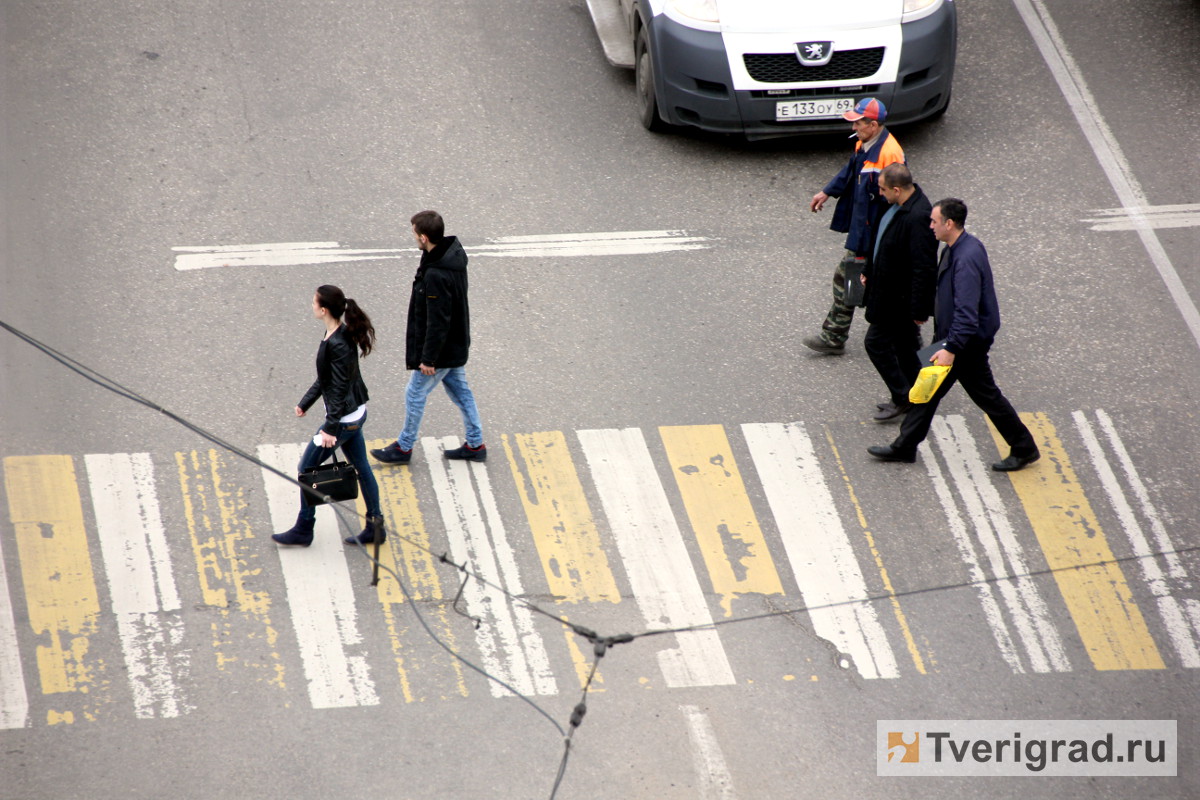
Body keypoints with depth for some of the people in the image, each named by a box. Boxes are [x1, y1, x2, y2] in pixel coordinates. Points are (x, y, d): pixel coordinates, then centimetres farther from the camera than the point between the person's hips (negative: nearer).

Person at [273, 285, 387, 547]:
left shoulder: (337, 344, -27)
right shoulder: (340, 334, 3)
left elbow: (340, 388, -26)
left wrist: (330, 428, -24)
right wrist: (305, 403, 20)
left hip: (343, 418, -10)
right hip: (355, 413, 10)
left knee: (307, 469, 4)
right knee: (361, 467, 16)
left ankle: (303, 531, 16)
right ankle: (375, 527, 23)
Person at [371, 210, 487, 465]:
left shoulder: (436, 276, -33)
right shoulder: (454, 253, -4)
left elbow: (437, 322, -28)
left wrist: (428, 358, -18)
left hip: (441, 349, -9)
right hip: (457, 345, 9)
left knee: (415, 395, 9)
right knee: (460, 391, 20)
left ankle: (404, 448, 24)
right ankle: (475, 444, 29)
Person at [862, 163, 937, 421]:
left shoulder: (917, 218, -31)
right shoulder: (900, 206, 0)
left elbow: (924, 268, -29)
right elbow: (883, 241, 18)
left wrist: (919, 309, -25)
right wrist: (869, 270, 25)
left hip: (899, 298, -10)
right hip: (892, 291, 10)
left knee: (876, 342, -1)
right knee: (905, 344, 19)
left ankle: (902, 397, 11)